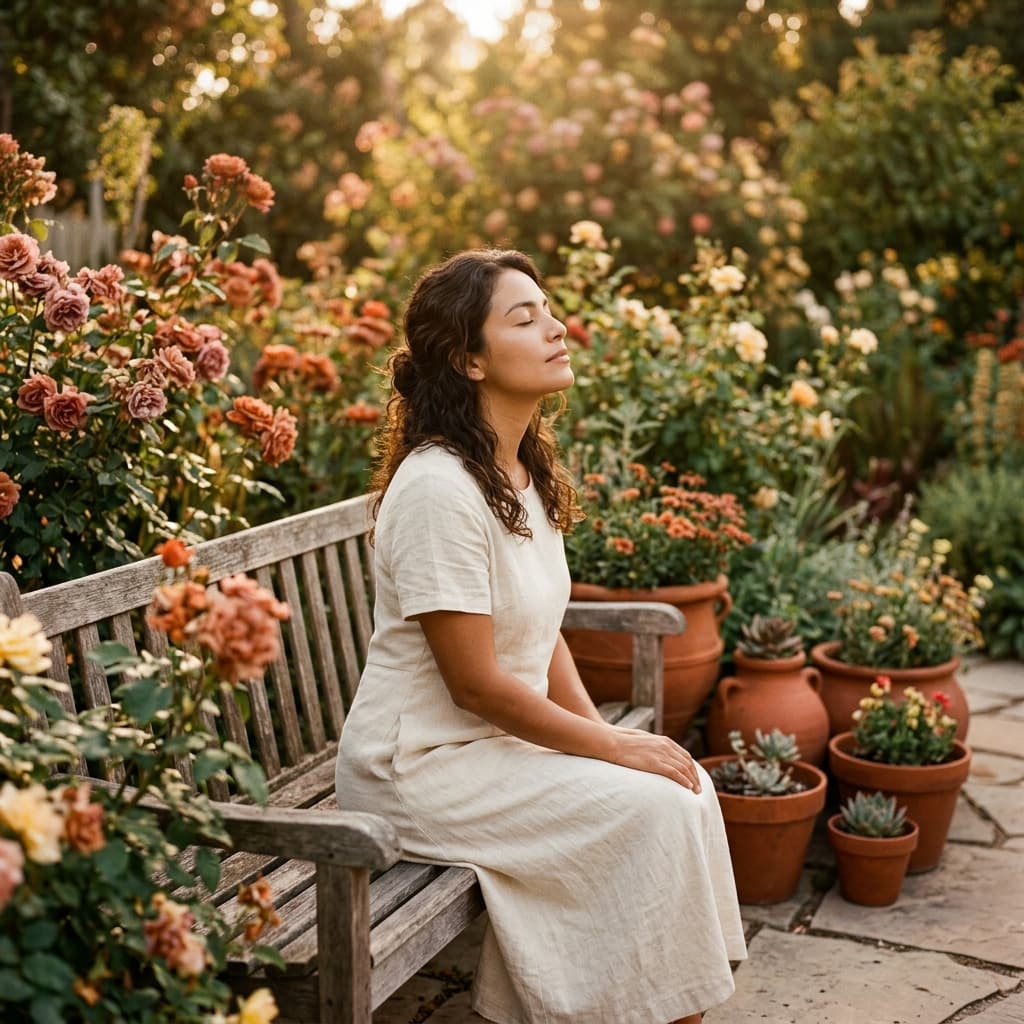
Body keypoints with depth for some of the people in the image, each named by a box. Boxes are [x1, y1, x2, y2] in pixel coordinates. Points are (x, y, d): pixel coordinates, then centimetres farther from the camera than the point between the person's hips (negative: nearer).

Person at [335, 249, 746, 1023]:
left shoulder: (527, 472, 5)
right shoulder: (440, 487, -23)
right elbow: (476, 682, -22)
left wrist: (603, 731, -3)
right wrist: (613, 747, -14)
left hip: (501, 738, 9)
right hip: (422, 766, -9)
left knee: (685, 782, -2)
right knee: (652, 808, -16)